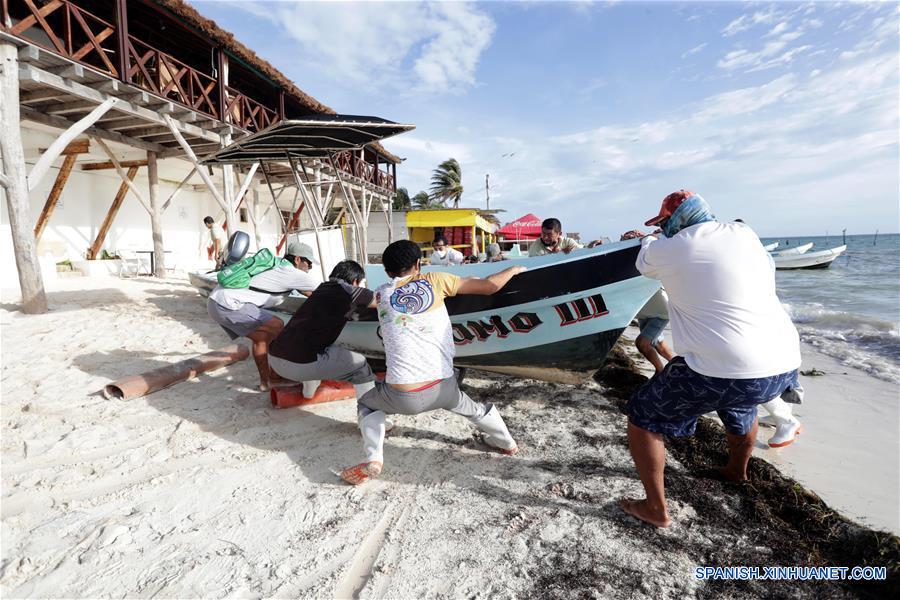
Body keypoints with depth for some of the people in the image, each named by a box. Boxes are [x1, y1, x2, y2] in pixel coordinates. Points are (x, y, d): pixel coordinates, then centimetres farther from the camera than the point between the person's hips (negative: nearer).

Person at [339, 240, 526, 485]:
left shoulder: (381, 294, 10)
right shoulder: (434, 280, 5)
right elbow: (489, 286, 6)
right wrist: (514, 269, 23)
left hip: (403, 396, -1)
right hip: (444, 388, 1)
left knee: (366, 404, 30)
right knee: (471, 406, 34)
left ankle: (373, 460, 12)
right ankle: (507, 444, 50)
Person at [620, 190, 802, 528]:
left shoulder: (669, 249, -8)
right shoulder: (745, 234, 7)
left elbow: (644, 262, 14)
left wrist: (648, 240, 38)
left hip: (722, 371, -7)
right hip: (783, 366, 7)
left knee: (642, 417, 10)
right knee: (740, 404, 40)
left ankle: (656, 509, 17)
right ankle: (736, 470, 63)